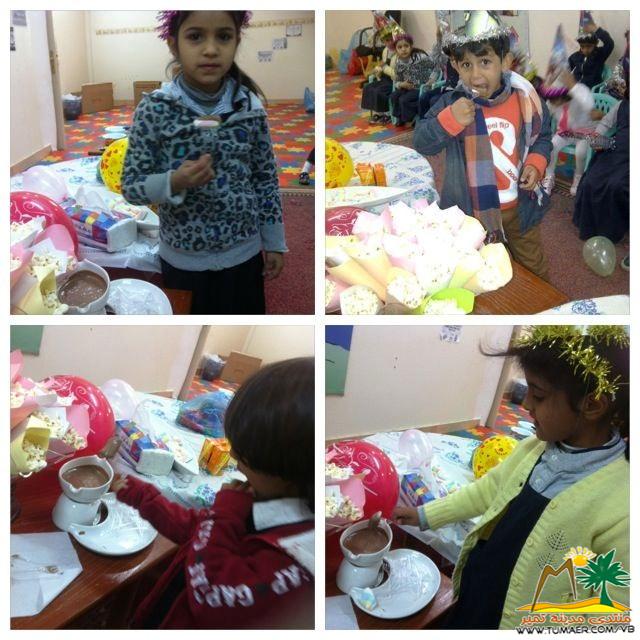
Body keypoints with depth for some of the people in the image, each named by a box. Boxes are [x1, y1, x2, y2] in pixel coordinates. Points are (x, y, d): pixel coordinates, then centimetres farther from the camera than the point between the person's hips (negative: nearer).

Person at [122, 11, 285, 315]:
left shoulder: (250, 107, -7)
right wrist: (174, 182, -28)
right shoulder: (154, 109, -14)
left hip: (244, 255, 2)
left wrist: (274, 243, 5)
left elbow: (267, 178, 2)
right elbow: (130, 186, -9)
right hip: (183, 260, -1)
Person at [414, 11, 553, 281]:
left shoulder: (525, 100, -10)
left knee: (533, 268, 23)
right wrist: (449, 120, -33)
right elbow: (421, 144, -17)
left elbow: (542, 136, 5)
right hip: (471, 210, -1)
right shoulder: (451, 104, -13)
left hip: (520, 206, 1)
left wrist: (536, 163, -14)